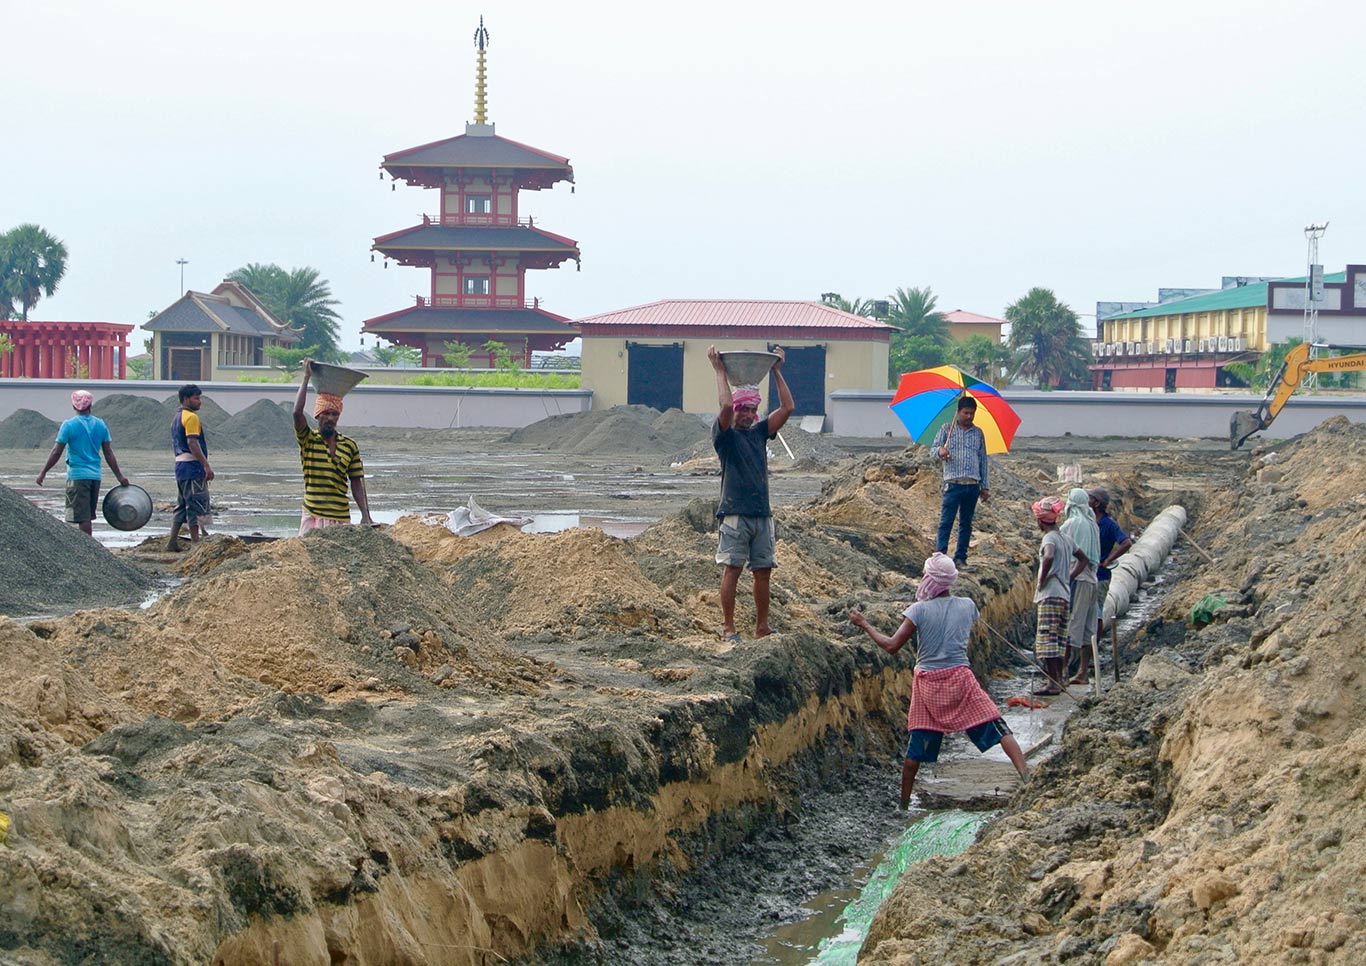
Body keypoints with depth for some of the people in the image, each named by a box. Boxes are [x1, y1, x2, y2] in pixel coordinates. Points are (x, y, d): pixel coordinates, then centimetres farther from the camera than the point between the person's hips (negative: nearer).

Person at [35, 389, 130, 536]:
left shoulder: (69, 425, -9)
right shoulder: (100, 425, 5)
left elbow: (56, 452, -7)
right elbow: (109, 454, 7)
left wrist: (43, 472, 3)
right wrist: (119, 476, 13)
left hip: (77, 476, -5)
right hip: (95, 476, 5)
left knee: (83, 517, -4)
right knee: (88, 516, 15)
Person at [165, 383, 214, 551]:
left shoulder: (177, 418, 20)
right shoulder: (191, 417, -11)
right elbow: (192, 443, -21)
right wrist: (207, 465, -22)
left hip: (180, 465, 10)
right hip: (192, 466, -10)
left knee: (182, 506, 13)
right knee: (196, 505, -7)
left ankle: (172, 541, 12)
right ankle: (196, 542, -7)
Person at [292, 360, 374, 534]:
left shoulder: (350, 446, 7)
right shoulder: (308, 440, 1)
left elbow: (357, 483, 8)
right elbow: (297, 412, -16)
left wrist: (365, 515, -1)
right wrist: (306, 377, -12)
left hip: (341, 519, 2)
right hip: (312, 518, -2)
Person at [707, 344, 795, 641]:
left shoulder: (760, 433, 15)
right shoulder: (725, 435, -1)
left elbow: (788, 407, 10)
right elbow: (725, 405, -19)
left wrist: (777, 371, 10)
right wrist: (719, 369, -11)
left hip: (762, 513, 6)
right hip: (735, 513, -6)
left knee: (763, 571, 6)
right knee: (732, 569, -5)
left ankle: (762, 628, 13)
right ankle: (729, 630, -2)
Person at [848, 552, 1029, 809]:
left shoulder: (919, 610, -8)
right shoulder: (967, 606, 1)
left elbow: (892, 646, -10)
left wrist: (865, 625, 1)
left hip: (928, 685, 0)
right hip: (961, 678, 0)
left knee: (916, 748, 10)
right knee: (997, 728, 0)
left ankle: (904, 802, 20)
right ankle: (1026, 776, -13)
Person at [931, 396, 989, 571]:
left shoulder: (978, 433, 14)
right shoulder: (947, 429, 5)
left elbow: (983, 460, 17)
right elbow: (934, 448, -1)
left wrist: (985, 486, 14)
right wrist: (940, 451, -27)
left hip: (973, 484, 4)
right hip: (953, 483, -4)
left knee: (966, 523, 6)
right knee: (946, 521, -8)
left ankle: (960, 558, 11)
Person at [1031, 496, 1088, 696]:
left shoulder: (1049, 538, -11)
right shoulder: (1065, 538, 15)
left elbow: (1048, 557, -32)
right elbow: (1083, 559, 28)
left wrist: (1041, 581, -19)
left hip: (1050, 595, -9)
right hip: (1065, 594, 9)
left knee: (1047, 639, -9)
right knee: (1059, 640, 13)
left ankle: (1053, 684, -12)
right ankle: (1058, 680, 17)